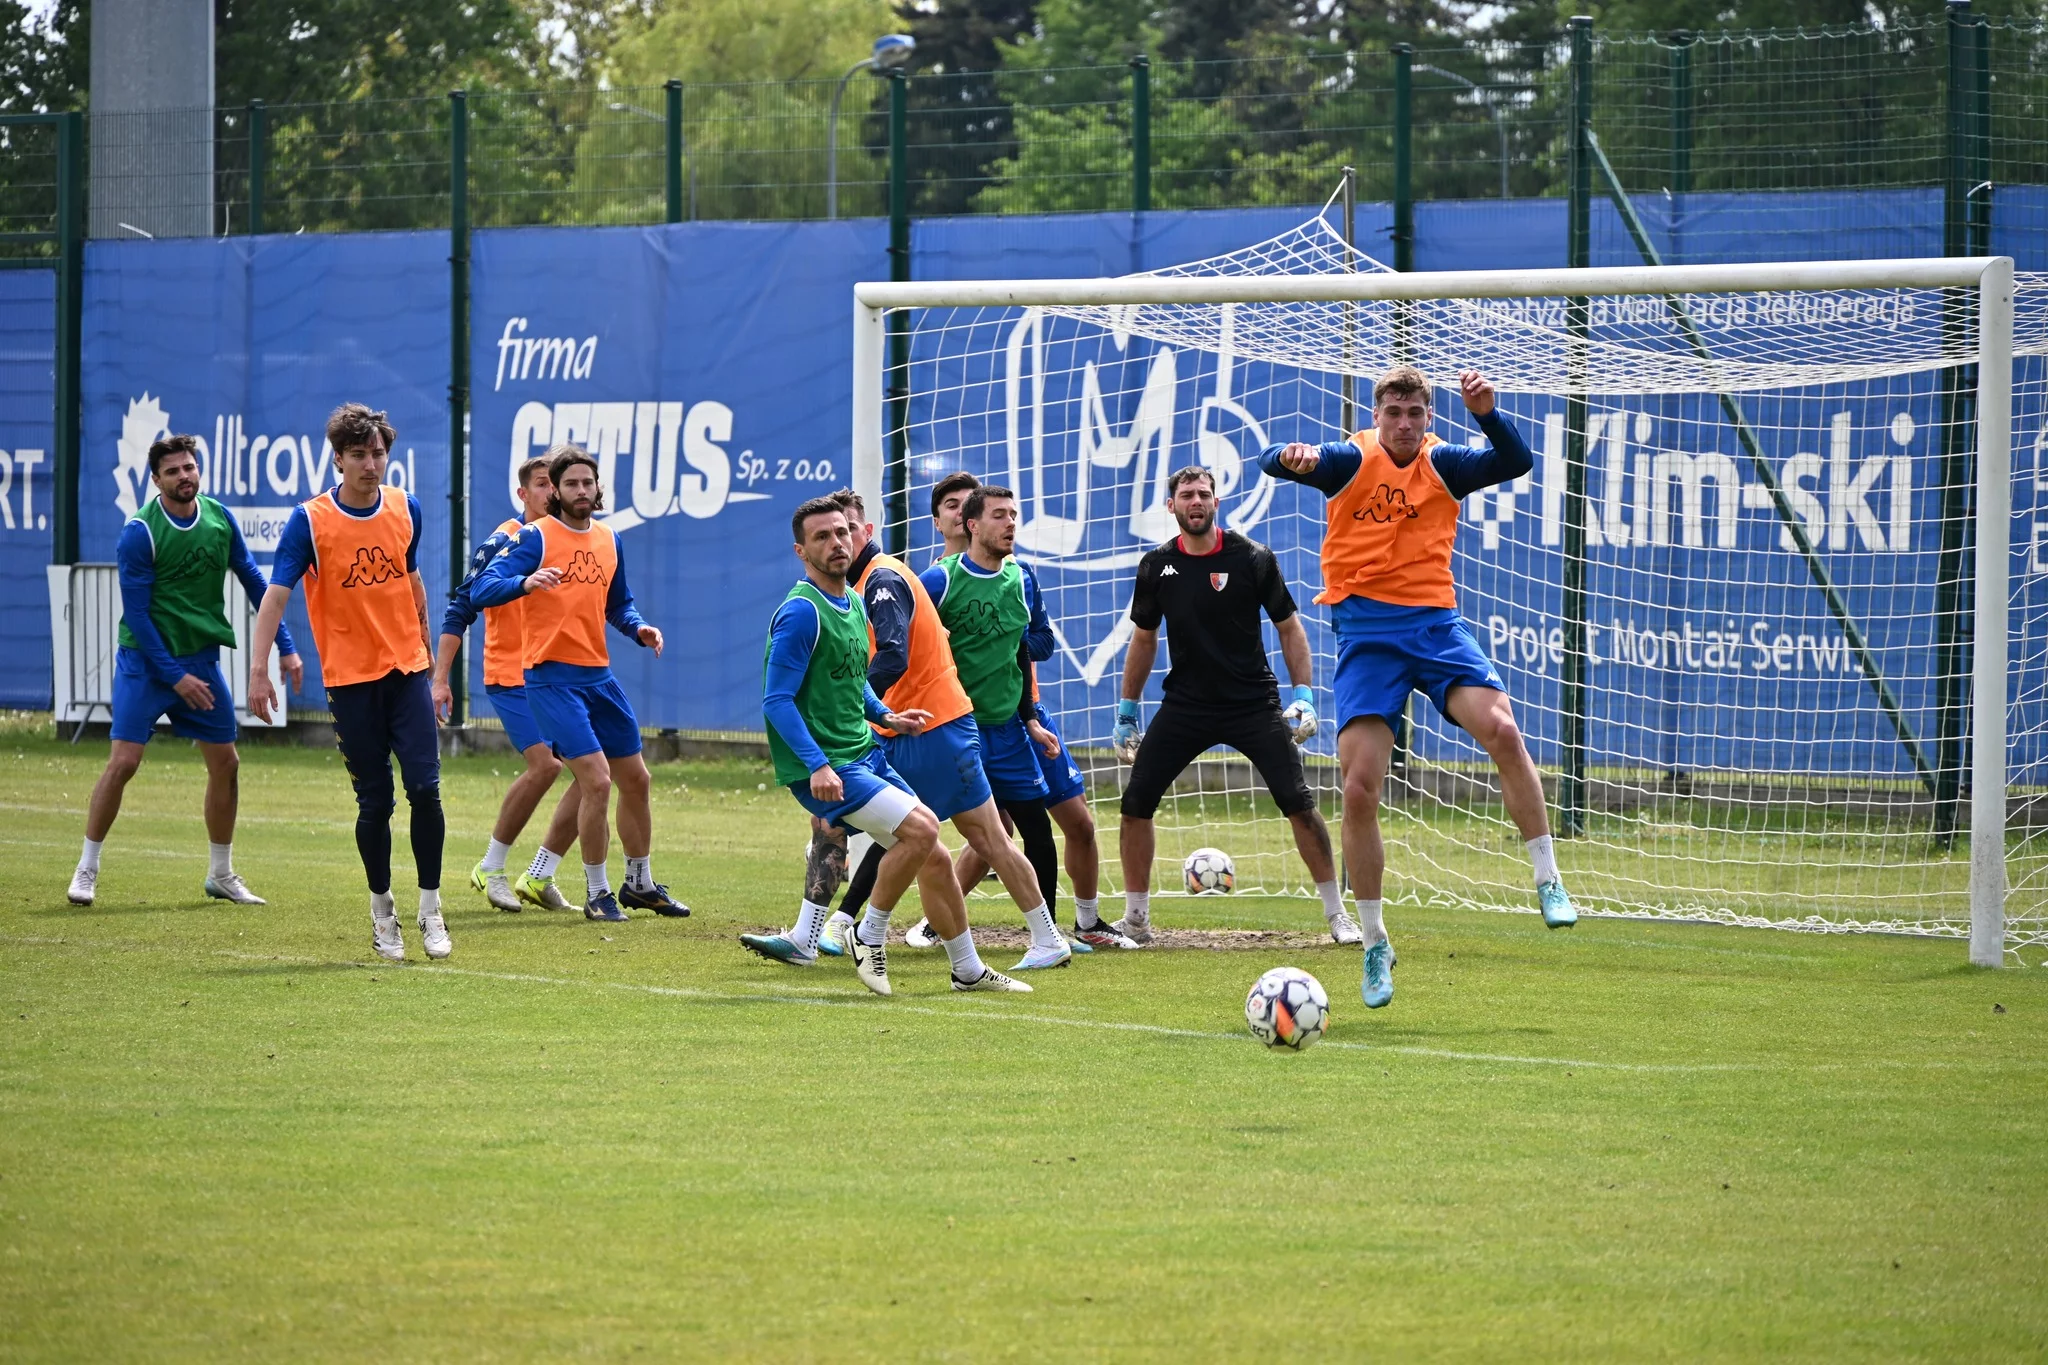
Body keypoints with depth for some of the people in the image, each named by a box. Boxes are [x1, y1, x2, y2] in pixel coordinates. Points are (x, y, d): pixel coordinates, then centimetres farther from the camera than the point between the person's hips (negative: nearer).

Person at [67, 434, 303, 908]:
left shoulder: (219, 518, 0)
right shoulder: (139, 533, -16)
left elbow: (254, 583, 8)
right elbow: (136, 613, -14)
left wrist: (285, 647, 5)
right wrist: (175, 676, -16)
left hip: (201, 657, 5)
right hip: (146, 660, -5)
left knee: (225, 763, 6)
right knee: (123, 761, -13)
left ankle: (221, 875, 21)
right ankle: (86, 869, -2)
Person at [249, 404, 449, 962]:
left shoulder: (406, 509, 4)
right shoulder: (309, 521, -8)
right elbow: (275, 596, -12)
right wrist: (258, 672, -21)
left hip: (407, 670, 2)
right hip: (350, 679, -2)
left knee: (425, 789, -9)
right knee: (374, 801, 2)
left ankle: (430, 910, 2)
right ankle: (382, 911, 19)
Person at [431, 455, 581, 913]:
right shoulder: (504, 542, -9)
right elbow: (460, 608, -9)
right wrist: (440, 678, -14)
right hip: (511, 677, -7)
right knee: (543, 763, -23)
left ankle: (539, 878, 9)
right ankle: (491, 870, -6)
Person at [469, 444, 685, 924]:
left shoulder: (610, 540, 11)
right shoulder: (536, 537, -8)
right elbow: (482, 590, -18)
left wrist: (638, 628, 3)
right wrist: (525, 583, -37)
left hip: (598, 676, 7)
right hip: (552, 679, -7)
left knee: (636, 779, 13)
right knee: (597, 780, -15)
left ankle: (640, 884, 30)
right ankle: (597, 894, -1)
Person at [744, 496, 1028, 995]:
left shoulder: (854, 604, 13)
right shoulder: (801, 612, -15)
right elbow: (777, 701, -19)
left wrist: (884, 717, 13)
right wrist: (816, 766, -27)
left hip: (865, 755, 9)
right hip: (824, 767, -9)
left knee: (934, 857, 8)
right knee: (920, 828, -22)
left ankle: (968, 970, 20)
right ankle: (870, 938, -6)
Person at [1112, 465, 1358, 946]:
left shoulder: (1252, 559, -7)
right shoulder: (1157, 566, 1)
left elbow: (1288, 627, 1)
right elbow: (1144, 638, 14)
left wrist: (1304, 695, -9)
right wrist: (1127, 712, 15)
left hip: (1253, 703, -3)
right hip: (1185, 704, 3)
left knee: (1299, 804, -10)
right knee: (1135, 803, -5)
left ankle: (1337, 914, 2)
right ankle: (1135, 919, 9)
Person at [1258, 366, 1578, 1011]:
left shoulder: (1444, 464, 6)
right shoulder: (1350, 461, 1)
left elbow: (1516, 462, -8)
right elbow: (1272, 462, -15)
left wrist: (1486, 413, -26)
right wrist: (1292, 458, -39)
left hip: (1434, 623, 1)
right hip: (1365, 631, -1)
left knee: (1502, 729, -24)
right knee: (1359, 791, -8)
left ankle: (1548, 882, -11)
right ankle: (1375, 945, 8)